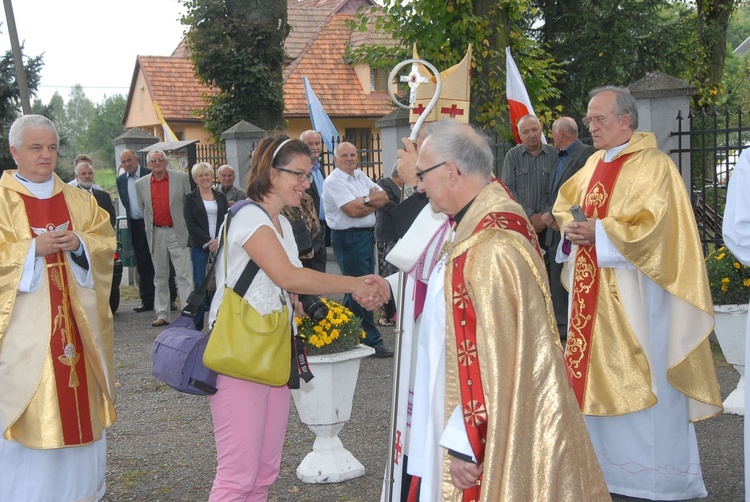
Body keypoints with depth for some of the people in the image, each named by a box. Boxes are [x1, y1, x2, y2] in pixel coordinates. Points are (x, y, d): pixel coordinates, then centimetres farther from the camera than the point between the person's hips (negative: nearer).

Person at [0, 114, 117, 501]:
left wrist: (79, 244, -11)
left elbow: (105, 241, 7)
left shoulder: (77, 200, 12)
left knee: (78, 400, 9)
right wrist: (33, 248, -20)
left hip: (76, 321, 4)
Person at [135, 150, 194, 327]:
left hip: (178, 232, -3)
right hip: (156, 234, 3)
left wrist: (187, 227, 3)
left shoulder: (181, 178, 0)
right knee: (160, 277, 9)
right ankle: (162, 315, 15)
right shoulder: (141, 184, 6)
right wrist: (149, 229, 13)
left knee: (184, 275, -6)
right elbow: (142, 210, 15)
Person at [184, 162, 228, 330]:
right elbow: (190, 223, -2)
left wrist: (219, 240, -8)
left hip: (219, 245, 2)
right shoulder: (190, 198, 6)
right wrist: (207, 242, -10)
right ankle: (197, 324, 2)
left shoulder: (221, 197, 14)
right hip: (199, 247, -2)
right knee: (200, 283, -4)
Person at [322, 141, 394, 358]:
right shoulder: (334, 181, -10)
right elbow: (353, 210, -19)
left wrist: (366, 201, -9)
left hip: (366, 236, 8)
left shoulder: (361, 176, 15)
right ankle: (371, 341, 1)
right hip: (348, 238, -8)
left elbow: (384, 198, 9)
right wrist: (372, 199, -5)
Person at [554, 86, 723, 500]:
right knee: (595, 371, 11)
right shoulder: (594, 164, 13)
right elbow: (563, 205, 20)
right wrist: (570, 226, -2)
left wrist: (599, 231, -17)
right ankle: (606, 461, 24)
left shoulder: (653, 166, -10)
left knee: (640, 379, -2)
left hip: (633, 293, -8)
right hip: (591, 288, 8)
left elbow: (653, 226, -18)